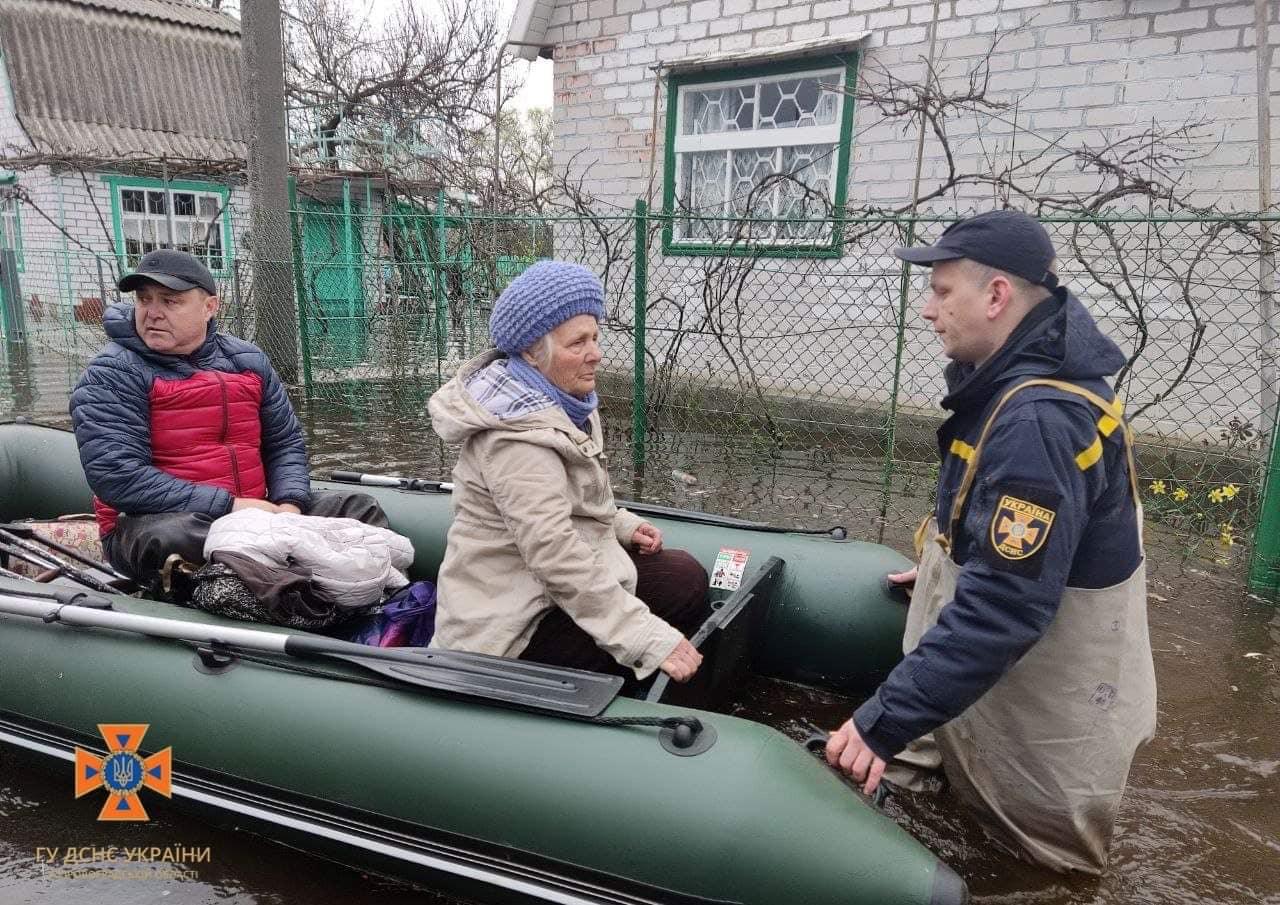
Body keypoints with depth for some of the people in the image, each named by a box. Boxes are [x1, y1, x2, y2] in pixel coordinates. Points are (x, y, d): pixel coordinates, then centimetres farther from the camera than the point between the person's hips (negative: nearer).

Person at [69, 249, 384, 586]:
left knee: (356, 506, -5)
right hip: (153, 522, -5)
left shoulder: (249, 360, 10)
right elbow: (117, 476, -17)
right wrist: (229, 505, -22)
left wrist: (289, 505, -7)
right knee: (175, 537, -40)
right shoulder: (111, 374, -6)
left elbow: (285, 443, 14)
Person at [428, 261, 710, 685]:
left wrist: (620, 523, 5)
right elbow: (555, 554, -32)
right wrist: (650, 639, -32)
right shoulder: (516, 435, -27)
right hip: (514, 626, -10)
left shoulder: (557, 402, 6)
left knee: (686, 576, 3)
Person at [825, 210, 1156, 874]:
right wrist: (944, 566, 26)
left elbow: (1006, 605, -37)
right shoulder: (1022, 377, 0)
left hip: (1042, 705, -10)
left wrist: (887, 721, -34)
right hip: (1003, 668, 10)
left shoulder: (1038, 421, -34)